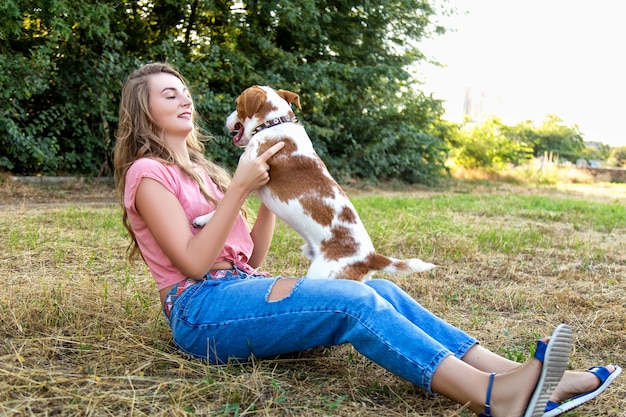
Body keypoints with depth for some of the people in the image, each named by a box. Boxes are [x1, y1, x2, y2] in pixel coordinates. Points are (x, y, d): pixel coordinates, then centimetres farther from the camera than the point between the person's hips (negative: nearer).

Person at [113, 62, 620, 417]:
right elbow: (193, 263, -13)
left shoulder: (197, 169, 25)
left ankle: (511, 376, -23)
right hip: (201, 308, -8)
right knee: (354, 301, -29)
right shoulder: (147, 172, -1)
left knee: (382, 291, -14)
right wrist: (239, 188, -13)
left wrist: (270, 190, 11)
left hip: (243, 286, 8)